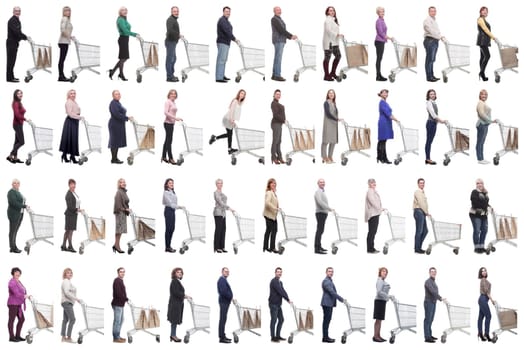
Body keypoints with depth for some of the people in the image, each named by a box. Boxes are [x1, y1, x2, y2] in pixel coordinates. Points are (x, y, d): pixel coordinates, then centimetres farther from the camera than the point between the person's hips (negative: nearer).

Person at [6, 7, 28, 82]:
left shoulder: (17, 20, 16)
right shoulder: (12, 21, -16)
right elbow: (16, 31, -26)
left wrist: (25, 37, 9)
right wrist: (26, 37, -24)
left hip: (15, 43, 10)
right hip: (11, 43, -10)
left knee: (12, 60, 13)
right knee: (11, 60, -7)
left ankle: (11, 76, 19)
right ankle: (9, 78, -6)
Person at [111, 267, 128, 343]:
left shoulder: (121, 280, 16)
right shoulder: (117, 280, -15)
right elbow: (118, 293, -23)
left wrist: (126, 299, 6)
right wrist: (126, 299, -17)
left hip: (120, 304, 10)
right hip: (117, 304, -10)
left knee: (120, 320, 17)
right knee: (117, 321, -6)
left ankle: (117, 336, 25)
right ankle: (116, 338, -1)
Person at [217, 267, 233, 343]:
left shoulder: (224, 280, 18)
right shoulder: (222, 280, -14)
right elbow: (223, 291, -23)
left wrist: (230, 297, 9)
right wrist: (230, 297, -11)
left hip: (225, 302, 11)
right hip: (224, 302, -11)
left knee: (223, 319, 14)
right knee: (223, 319, -10)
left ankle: (222, 336, 20)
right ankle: (222, 338, -10)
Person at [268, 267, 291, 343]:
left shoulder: (280, 282, 16)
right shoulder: (274, 281, -13)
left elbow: (283, 291, 7)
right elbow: (280, 291, -20)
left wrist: (288, 299, -9)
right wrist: (287, 299, -18)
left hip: (278, 304, 9)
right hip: (273, 304, -9)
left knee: (281, 319, 10)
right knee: (274, 320, -6)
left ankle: (277, 336, 18)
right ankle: (273, 337, -1)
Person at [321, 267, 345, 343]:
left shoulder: (329, 281, 20)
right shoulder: (326, 281, -14)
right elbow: (332, 292, -21)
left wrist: (342, 299, 20)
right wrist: (342, 299, -21)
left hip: (329, 303, 10)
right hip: (327, 303, -10)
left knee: (327, 320, 11)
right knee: (326, 320, -8)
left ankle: (326, 337, 13)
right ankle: (325, 338, -8)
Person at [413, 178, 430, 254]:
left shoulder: (423, 192, 20)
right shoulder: (418, 192, -10)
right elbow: (421, 203, -16)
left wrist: (426, 212, 11)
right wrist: (427, 212, -12)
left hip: (422, 213, 10)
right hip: (419, 212, -10)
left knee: (425, 231, 10)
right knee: (419, 231, -7)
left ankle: (419, 247, 16)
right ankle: (417, 249, -2)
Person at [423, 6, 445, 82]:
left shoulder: (435, 21, 21)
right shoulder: (427, 20, -8)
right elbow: (431, 31, -18)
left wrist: (442, 37, 8)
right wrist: (440, 37, -20)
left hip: (435, 41, 9)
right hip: (430, 41, -9)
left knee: (432, 60, 11)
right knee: (429, 59, -8)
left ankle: (431, 76, 14)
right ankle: (429, 77, -8)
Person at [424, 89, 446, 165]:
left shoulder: (434, 103, 15)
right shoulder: (428, 103, -13)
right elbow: (433, 114, -21)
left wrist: (439, 120, 15)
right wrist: (441, 120, -23)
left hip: (434, 123, 9)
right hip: (430, 123, -9)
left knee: (430, 141, 10)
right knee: (429, 141, -6)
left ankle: (428, 158, 12)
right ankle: (428, 159, -4)